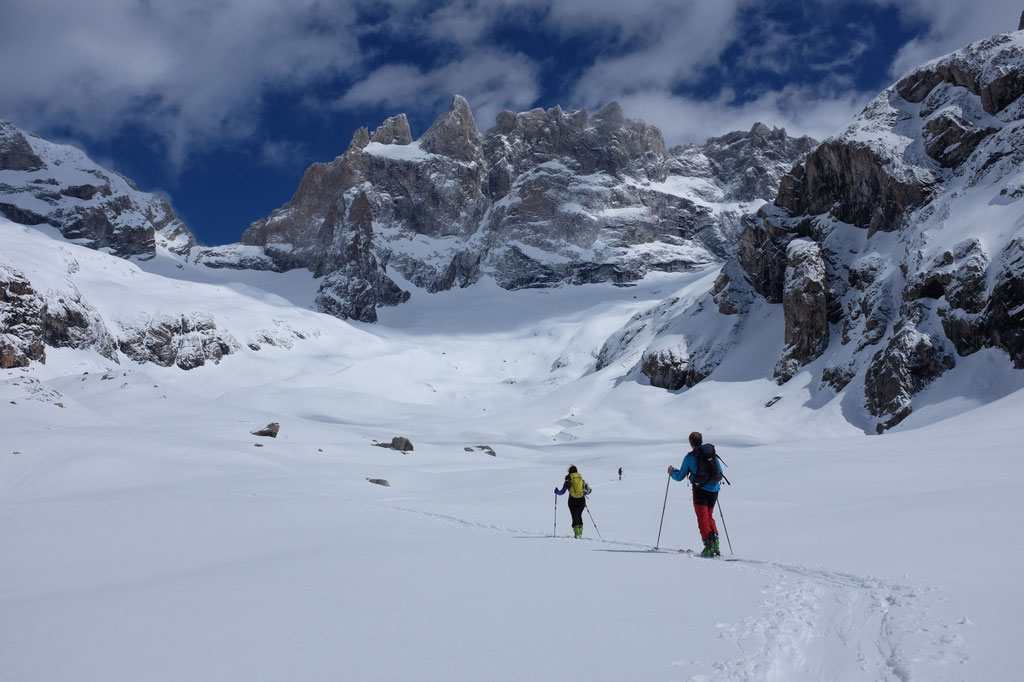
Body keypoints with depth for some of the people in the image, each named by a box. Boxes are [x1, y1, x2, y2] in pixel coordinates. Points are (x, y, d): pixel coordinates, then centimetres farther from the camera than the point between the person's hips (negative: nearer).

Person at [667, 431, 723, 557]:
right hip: (714, 490, 4)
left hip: (700, 490, -4)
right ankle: (715, 541, 5)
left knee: (703, 518, 0)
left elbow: (680, 477, 4)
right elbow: (720, 472, 18)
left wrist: (672, 472, 24)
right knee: (709, 516, 20)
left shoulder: (690, 457, -3)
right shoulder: (713, 453, 8)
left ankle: (709, 547, -10)